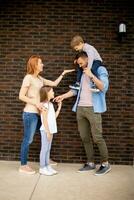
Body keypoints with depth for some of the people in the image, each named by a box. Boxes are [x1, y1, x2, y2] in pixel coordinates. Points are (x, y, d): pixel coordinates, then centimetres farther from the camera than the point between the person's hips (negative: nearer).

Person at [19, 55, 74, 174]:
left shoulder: (39, 78, 14)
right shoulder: (28, 77, -10)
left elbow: (54, 83, 21)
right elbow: (21, 96, -13)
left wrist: (63, 74, 17)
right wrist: (35, 103, -19)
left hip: (38, 113, 9)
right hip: (30, 113, -9)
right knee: (28, 140, -2)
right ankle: (23, 166, 10)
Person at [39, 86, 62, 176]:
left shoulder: (50, 104, 14)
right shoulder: (45, 105, -14)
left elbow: (54, 117, 15)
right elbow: (44, 119, -18)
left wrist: (59, 108, 12)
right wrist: (48, 132, -20)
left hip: (50, 130, 9)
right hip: (46, 130, -9)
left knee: (48, 149, 13)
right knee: (44, 149, -2)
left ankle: (47, 166, 21)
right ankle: (42, 168, 7)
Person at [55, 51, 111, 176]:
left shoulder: (100, 70, 0)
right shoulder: (83, 73, 20)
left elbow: (104, 87, -14)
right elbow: (76, 89, 23)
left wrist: (91, 75, -18)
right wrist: (63, 96, 16)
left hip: (93, 109, -7)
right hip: (80, 109, 7)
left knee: (97, 138, -5)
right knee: (85, 138, 8)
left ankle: (105, 164, 9)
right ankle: (90, 163, 18)